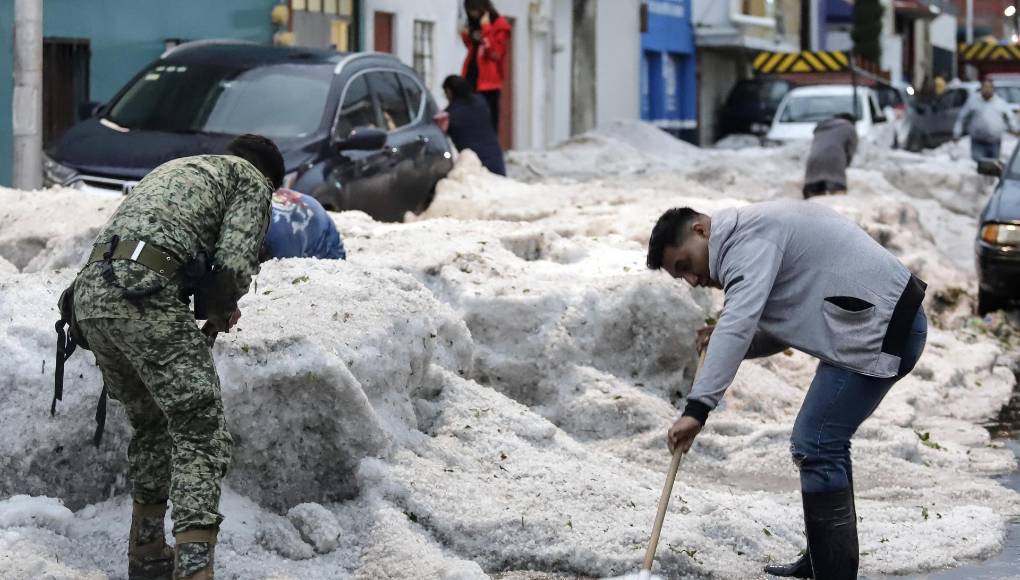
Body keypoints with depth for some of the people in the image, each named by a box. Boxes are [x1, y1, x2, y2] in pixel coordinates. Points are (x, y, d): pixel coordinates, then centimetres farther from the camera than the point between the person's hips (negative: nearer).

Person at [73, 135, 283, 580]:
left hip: (90, 290, 8)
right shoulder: (250, 179, 14)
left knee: (151, 425, 25)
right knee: (201, 432, -7)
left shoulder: (173, 170, 37)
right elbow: (234, 263, -2)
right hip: (144, 295, -8)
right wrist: (221, 311, 17)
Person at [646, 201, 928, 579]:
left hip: (881, 330, -11)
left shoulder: (749, 239, -13)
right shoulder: (754, 238, 20)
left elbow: (739, 323, -27)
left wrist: (697, 408, -31)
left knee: (814, 447, -12)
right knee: (824, 443, 19)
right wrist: (725, 343, 4)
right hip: (890, 319, 11)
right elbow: (789, 326, 22)